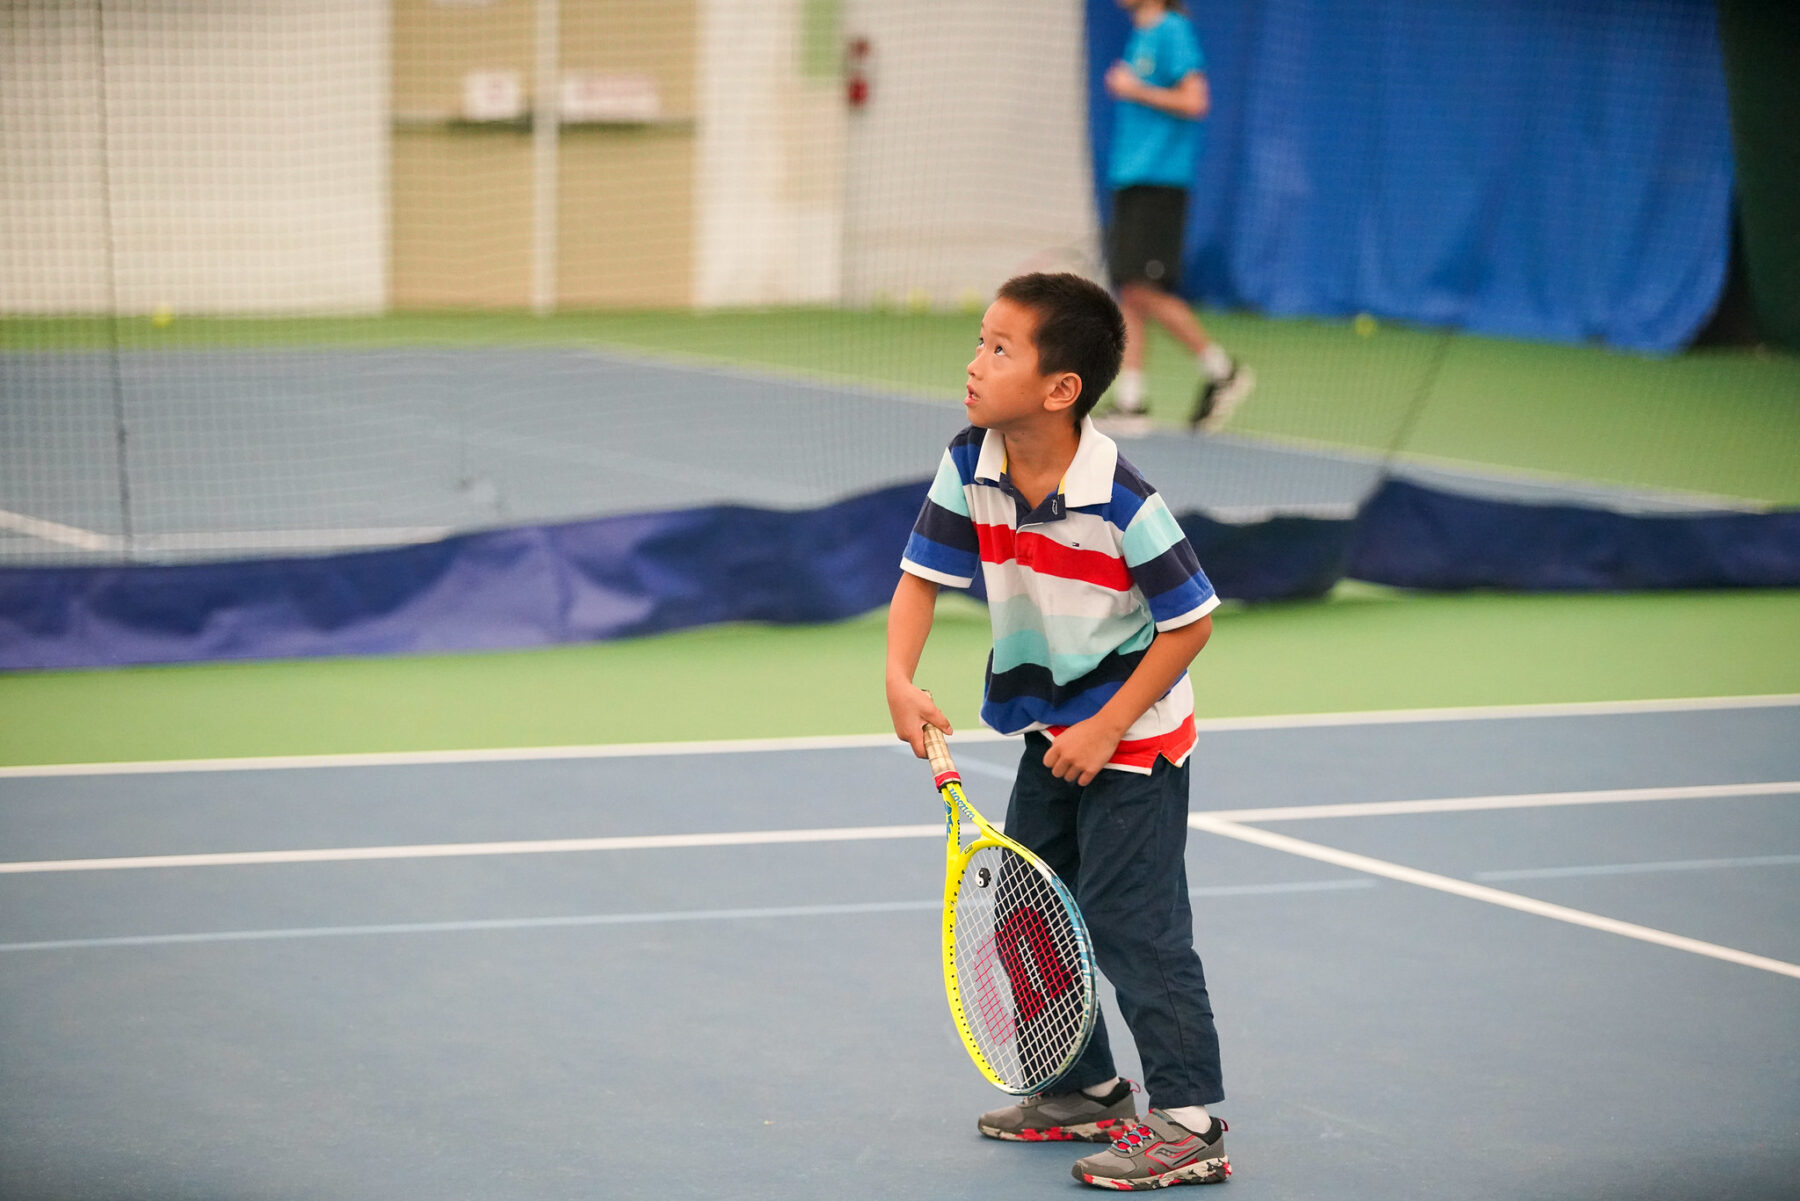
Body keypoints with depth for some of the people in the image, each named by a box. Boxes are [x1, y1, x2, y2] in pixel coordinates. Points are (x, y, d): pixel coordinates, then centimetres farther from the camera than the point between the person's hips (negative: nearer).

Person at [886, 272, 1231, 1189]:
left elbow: (1189, 622, -20)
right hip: (1050, 732, 8)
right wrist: (900, 679, -22)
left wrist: (1105, 729, -20)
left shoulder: (1120, 501, -27)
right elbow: (923, 577, -5)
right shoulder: (970, 467, -10)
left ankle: (1188, 1122, -2)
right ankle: (1086, 1090, 30)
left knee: (1131, 923, -9)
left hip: (1133, 736, -8)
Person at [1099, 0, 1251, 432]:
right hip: (1130, 177, 9)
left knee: (1143, 288, -13)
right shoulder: (1140, 35, 18)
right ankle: (1129, 402, 6)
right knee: (1129, 291, 5)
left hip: (1159, 179, -9)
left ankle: (1221, 370, -1)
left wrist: (1136, 91, -13)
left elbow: (1194, 102, -17)